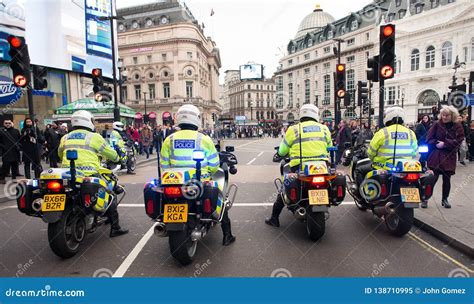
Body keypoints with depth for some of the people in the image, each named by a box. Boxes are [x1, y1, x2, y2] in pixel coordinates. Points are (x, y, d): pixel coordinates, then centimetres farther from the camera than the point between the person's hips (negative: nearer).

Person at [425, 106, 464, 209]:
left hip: (449, 157, 2)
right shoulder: (437, 124, 0)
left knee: (447, 179, 10)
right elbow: (429, 138, -2)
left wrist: (445, 144, -16)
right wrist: (436, 144, -17)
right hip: (436, 156, -2)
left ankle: (445, 199, 24)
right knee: (433, 178, -6)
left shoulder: (458, 127, 2)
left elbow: (458, 141, -6)